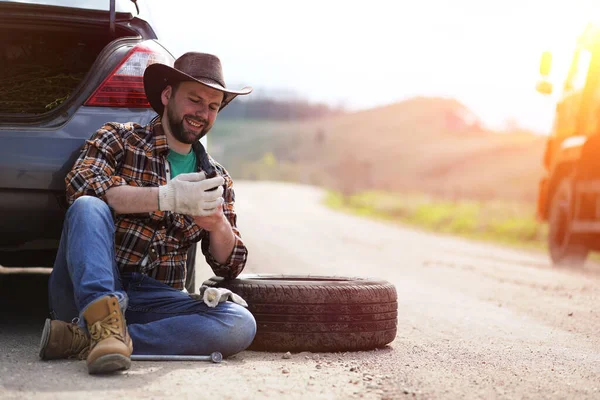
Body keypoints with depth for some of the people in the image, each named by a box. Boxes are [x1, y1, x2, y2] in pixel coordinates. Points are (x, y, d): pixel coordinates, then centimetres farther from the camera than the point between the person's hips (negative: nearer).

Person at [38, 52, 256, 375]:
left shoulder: (216, 179, 18)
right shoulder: (120, 138, 7)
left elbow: (230, 266, 12)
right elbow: (80, 184, -14)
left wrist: (218, 225, -11)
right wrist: (166, 198, -22)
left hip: (155, 299, 3)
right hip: (90, 288, -3)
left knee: (241, 325, -25)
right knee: (88, 207, -29)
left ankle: (86, 339, -31)